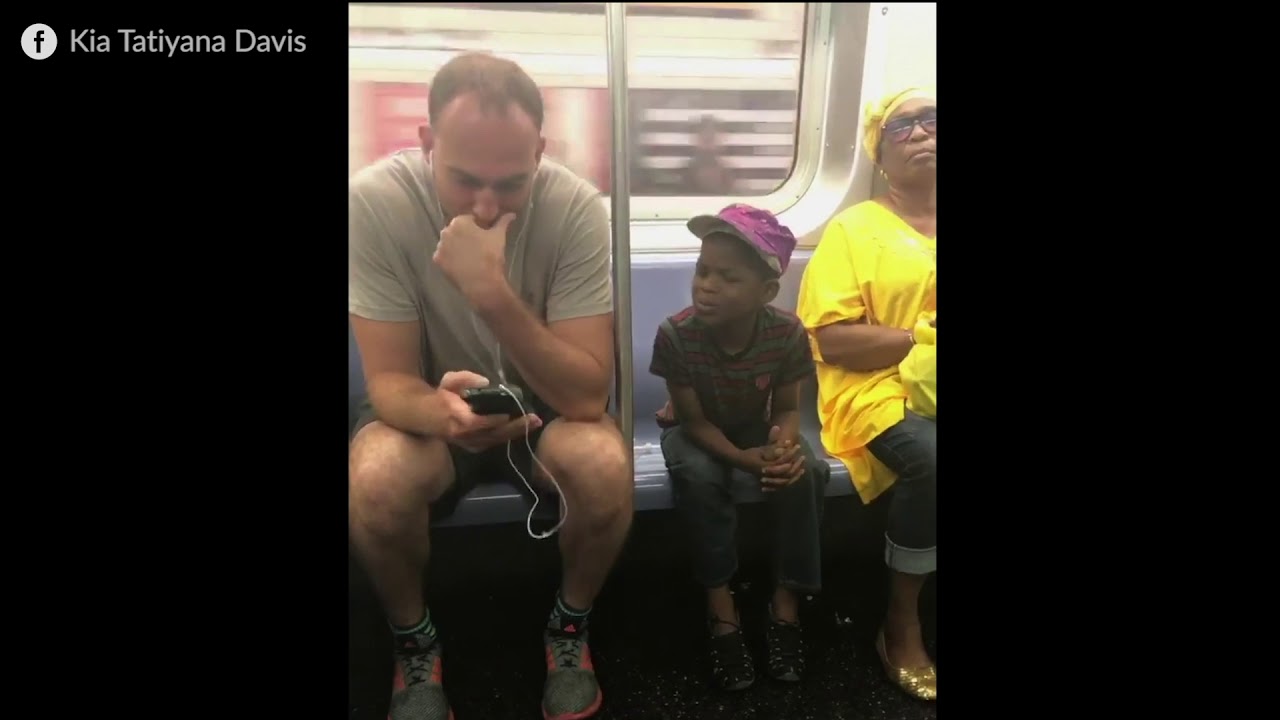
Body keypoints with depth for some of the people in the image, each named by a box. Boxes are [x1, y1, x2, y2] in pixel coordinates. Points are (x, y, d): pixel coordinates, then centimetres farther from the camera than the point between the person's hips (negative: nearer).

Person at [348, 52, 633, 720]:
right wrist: (440, 409, -42)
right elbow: (389, 379, -19)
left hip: (548, 402, 0)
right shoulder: (374, 200, -23)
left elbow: (587, 395, -26)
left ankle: (569, 624, 3)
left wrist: (492, 292, -40)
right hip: (432, 403, 0)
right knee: (374, 482, -31)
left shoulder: (575, 205, -23)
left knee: (606, 466, -31)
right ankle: (414, 642, 3)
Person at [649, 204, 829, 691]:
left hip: (758, 427, 2)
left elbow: (787, 408, -11)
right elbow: (693, 419, -21)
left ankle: (786, 600, -10)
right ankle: (720, 602, -16)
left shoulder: (788, 332, -24)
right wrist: (745, 460, -36)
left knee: (806, 470, -26)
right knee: (698, 475, -34)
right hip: (698, 431, -2)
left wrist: (784, 444, -35)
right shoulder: (676, 333, -29)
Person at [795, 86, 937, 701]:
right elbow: (833, 340, -7)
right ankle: (902, 625, -9)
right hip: (879, 391, -4)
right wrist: (925, 339, -11)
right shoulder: (853, 228, 4)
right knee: (930, 459, -33)